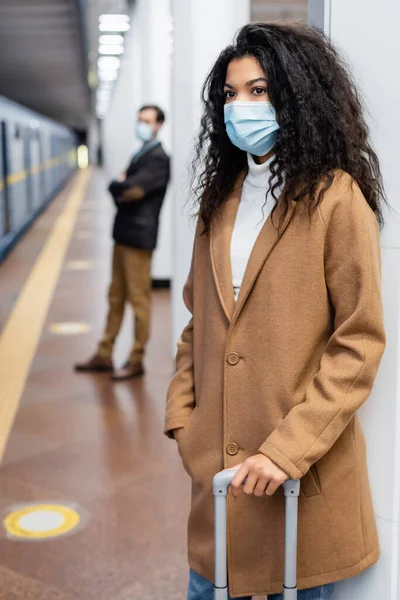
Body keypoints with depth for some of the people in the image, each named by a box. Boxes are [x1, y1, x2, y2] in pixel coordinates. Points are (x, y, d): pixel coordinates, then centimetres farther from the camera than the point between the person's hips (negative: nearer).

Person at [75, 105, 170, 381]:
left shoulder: (158, 158, -12)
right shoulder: (141, 154, 17)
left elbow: (130, 189, -22)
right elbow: (122, 189, 13)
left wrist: (121, 187, -2)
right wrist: (124, 189, -8)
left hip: (139, 236, -9)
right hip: (124, 234, 9)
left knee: (139, 300, -1)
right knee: (116, 297, 14)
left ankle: (136, 361, 8)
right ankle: (104, 355, 23)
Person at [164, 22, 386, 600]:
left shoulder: (337, 198, -11)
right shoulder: (222, 196, 9)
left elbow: (359, 342, -14)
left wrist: (287, 449, -18)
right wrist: (181, 411, 4)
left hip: (304, 469, -5)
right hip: (217, 455, 6)